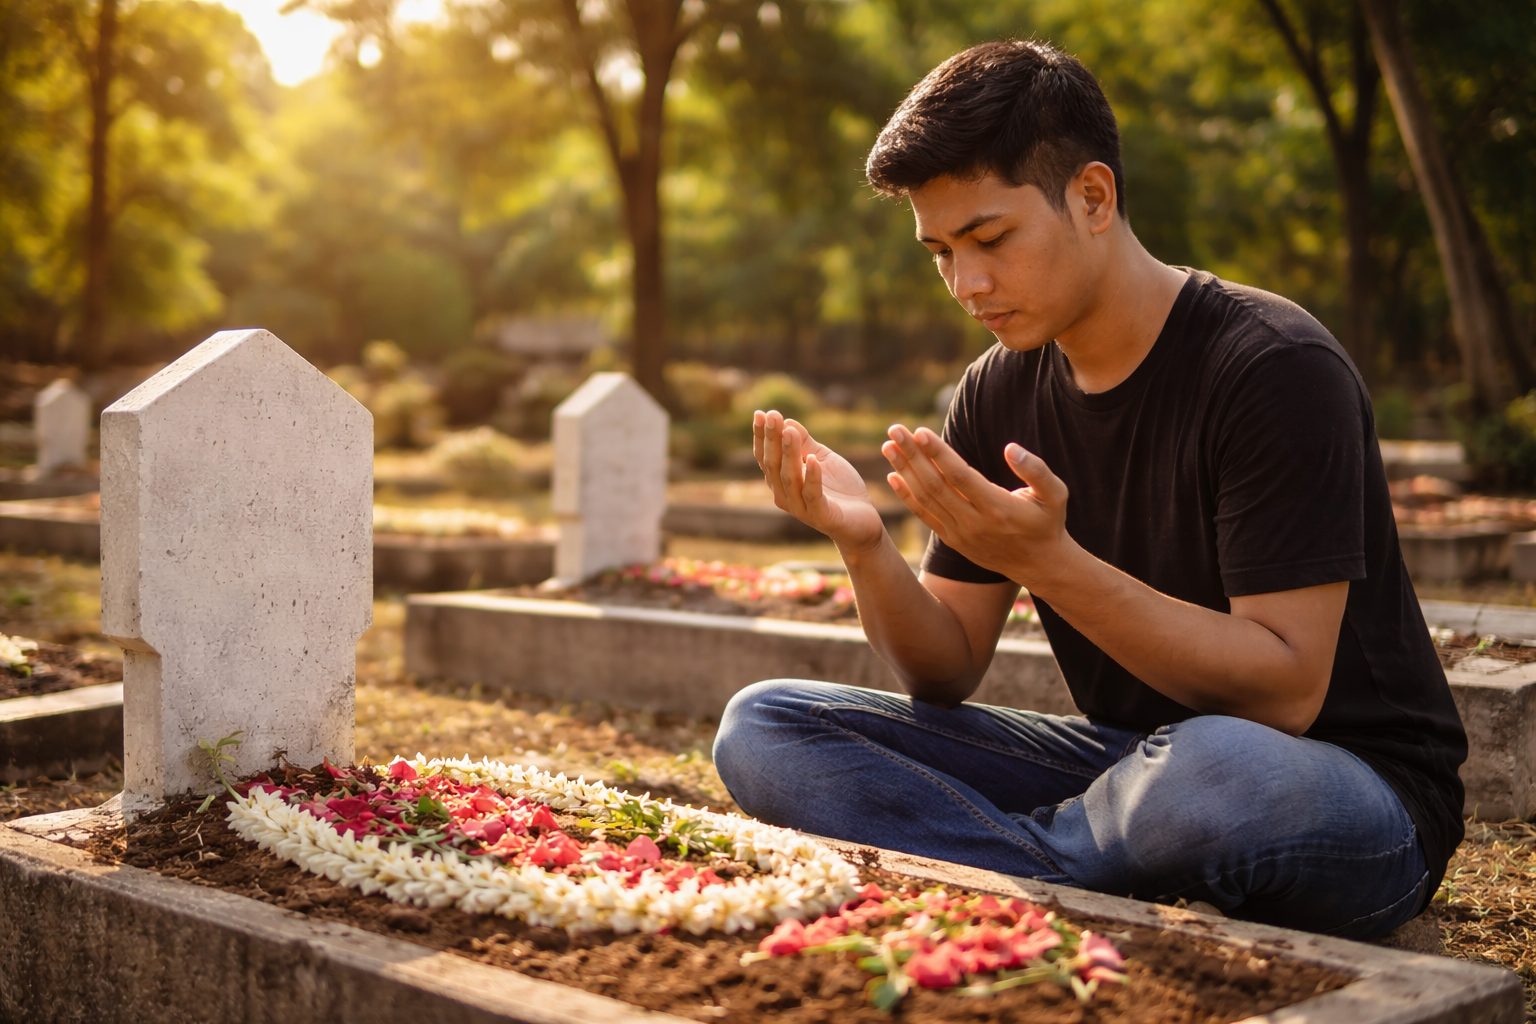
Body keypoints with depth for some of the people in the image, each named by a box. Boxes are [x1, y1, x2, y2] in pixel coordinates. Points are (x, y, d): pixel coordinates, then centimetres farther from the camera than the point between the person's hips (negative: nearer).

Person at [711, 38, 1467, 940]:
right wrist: (865, 546, -18)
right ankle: (1115, 898, -18)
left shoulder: (1271, 368, -17)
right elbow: (947, 678, 2)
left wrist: (1049, 561, -31)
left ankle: (1001, 858, -12)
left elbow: (1286, 693, -22)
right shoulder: (998, 396, 3)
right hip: (1128, 763, 6)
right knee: (763, 728, -7)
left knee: (1217, 769, -43)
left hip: (1349, 785, -6)